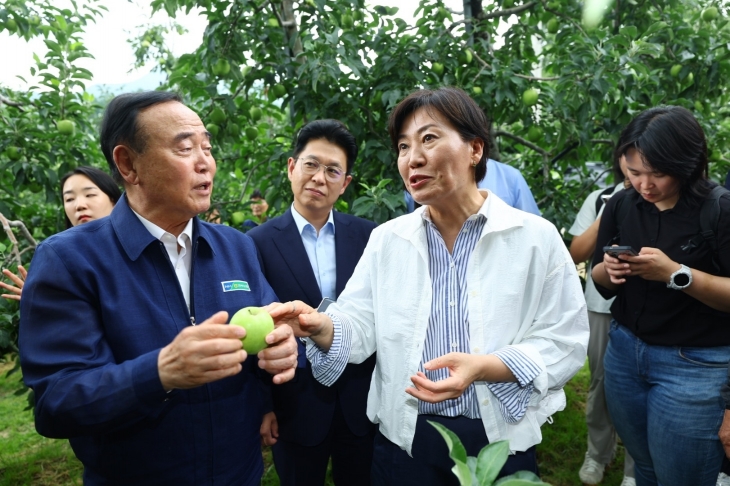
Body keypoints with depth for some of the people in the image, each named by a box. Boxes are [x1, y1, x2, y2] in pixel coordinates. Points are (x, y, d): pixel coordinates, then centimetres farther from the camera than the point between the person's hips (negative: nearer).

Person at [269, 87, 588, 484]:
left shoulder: (536, 238, -7)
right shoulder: (386, 240, 1)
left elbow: (565, 343, -8)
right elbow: (359, 324, -5)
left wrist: (484, 367, -24)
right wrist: (322, 326, -27)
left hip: (501, 443, -1)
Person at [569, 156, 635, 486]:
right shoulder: (599, 199, 5)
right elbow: (576, 254, 2)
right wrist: (607, 214, -8)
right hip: (601, 306, 3)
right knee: (600, 381, 14)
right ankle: (597, 453, 33)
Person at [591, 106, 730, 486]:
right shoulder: (621, 205, -2)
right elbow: (601, 283, 5)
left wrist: (676, 274, -29)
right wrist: (608, 270, -17)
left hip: (695, 365, -4)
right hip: (624, 351, 4)